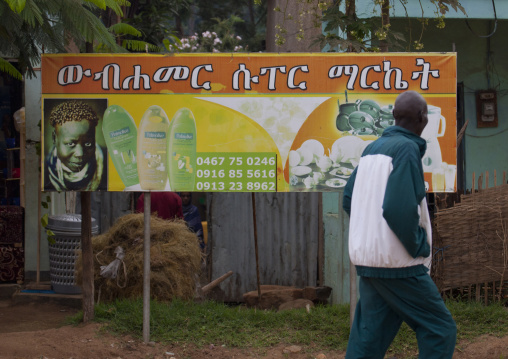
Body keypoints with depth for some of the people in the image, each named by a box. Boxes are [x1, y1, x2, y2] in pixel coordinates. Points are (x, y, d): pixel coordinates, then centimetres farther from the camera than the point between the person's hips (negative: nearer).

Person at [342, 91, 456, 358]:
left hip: (366, 256, 8)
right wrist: (420, 247, -11)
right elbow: (399, 209, -24)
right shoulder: (407, 148, -14)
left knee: (368, 336, 9)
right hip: (397, 264, -8)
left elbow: (348, 199, 15)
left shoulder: (372, 149, 11)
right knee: (440, 330, 1)